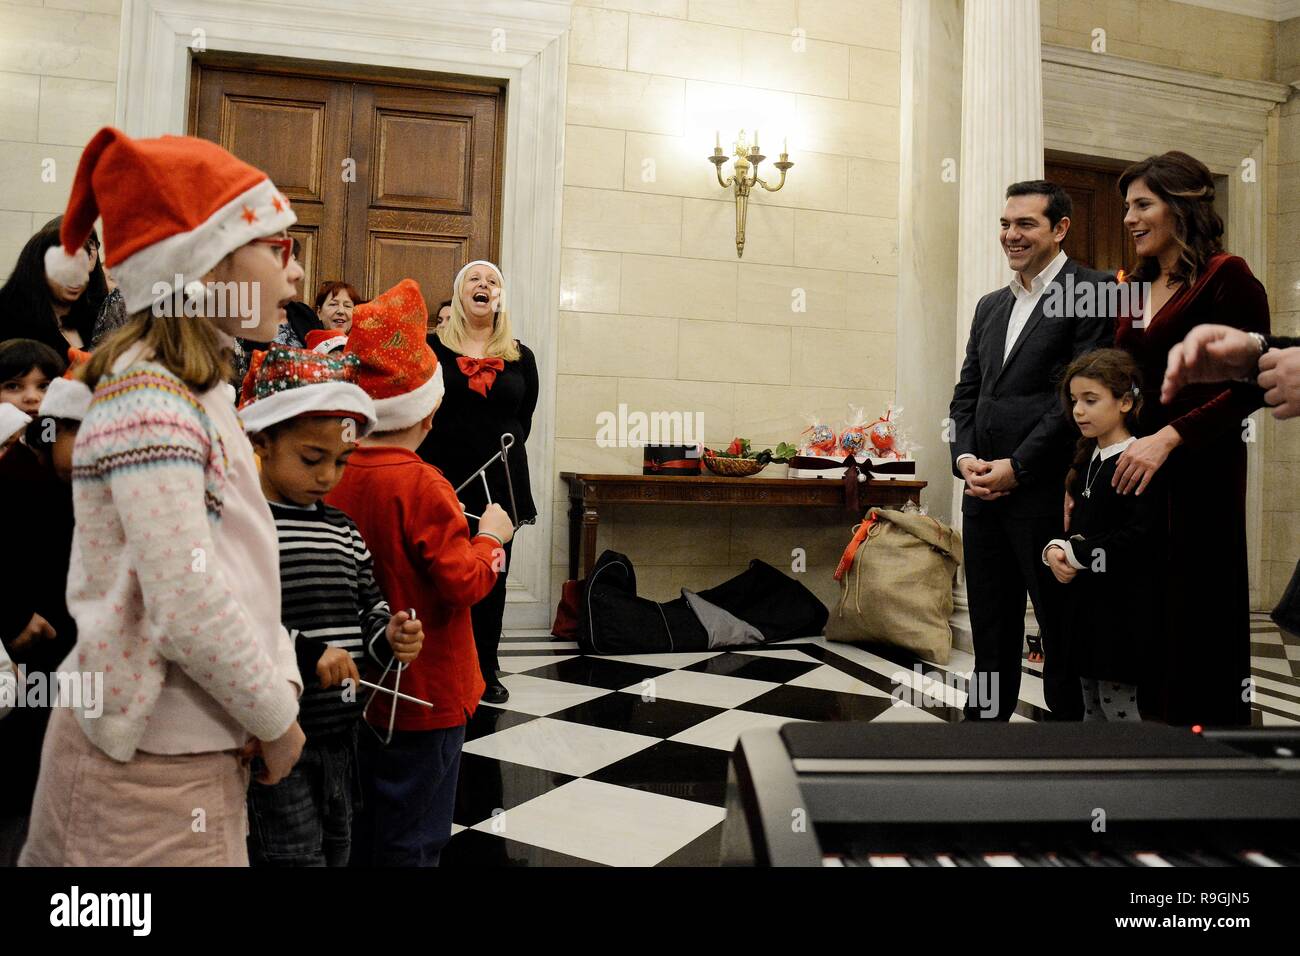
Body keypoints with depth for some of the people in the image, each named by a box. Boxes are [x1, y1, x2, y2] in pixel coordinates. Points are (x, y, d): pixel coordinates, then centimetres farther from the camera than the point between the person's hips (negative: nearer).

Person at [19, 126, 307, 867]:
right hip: (151, 769, -8)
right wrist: (277, 718, -13)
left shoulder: (194, 392, 9)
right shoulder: (149, 399, -20)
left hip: (196, 749, 8)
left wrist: (280, 681, 2)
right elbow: (189, 609, -26)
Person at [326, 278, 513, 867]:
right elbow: (465, 585, -22)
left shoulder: (337, 476, -3)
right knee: (411, 839, 10)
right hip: (425, 688, -6)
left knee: (361, 826, 22)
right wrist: (489, 537, -7)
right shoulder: (421, 485, -22)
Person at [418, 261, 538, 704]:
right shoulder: (432, 347, 2)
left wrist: (505, 454, 5)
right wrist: (431, 464, -6)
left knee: (492, 577, 9)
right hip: (444, 479, -2)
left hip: (500, 481, 3)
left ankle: (486, 671, 21)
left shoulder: (520, 356, 10)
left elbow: (524, 419, 13)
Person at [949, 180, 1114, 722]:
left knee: (1062, 635, 6)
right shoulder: (990, 306, 18)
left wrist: (1016, 467, -15)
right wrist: (964, 458, -1)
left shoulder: (1090, 292, -4)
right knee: (990, 633, 15)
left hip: (1046, 493, -7)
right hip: (984, 493, 7)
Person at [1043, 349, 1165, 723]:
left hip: (1123, 609, -8)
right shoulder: (1088, 460, 11)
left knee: (1118, 704, 2)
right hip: (1087, 600, 8)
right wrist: (1056, 550, -5)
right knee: (1091, 704, 18)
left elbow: (1139, 539, -24)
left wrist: (1074, 553, -16)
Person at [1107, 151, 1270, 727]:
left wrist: (1169, 437, -22)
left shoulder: (1225, 277, -4)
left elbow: (1251, 384, -11)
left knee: (1197, 631, 2)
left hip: (1200, 475, -6)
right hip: (1131, 475, 6)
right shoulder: (1134, 289, 15)